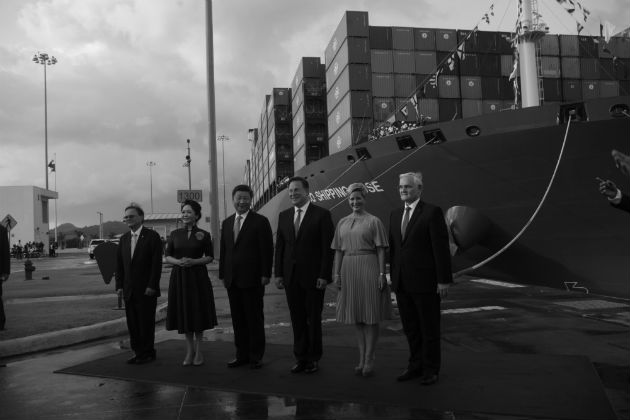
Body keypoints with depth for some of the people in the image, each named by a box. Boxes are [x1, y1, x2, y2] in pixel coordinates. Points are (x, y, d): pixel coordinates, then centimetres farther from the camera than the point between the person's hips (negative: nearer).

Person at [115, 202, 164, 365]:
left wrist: (152, 286, -15)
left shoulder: (152, 236, -5)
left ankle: (148, 353, 12)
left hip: (146, 290, -5)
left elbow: (157, 263, -10)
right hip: (129, 290, 6)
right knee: (132, 323, 8)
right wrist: (119, 285, 5)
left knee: (146, 322, 1)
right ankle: (138, 352, 18)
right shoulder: (124, 239, 13)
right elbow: (119, 264, 14)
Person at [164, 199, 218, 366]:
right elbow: (167, 257, 6)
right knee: (184, 313, 7)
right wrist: (178, 261, -14)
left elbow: (210, 257, 1)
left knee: (198, 313, 3)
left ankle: (198, 351, 17)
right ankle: (189, 350, 20)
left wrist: (194, 261, -15)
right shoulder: (175, 234, 6)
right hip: (179, 277, 2)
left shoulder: (204, 235, -1)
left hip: (198, 277, -2)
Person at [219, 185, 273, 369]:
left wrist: (265, 274, -13)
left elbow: (267, 250, -8)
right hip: (232, 280, 6)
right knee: (238, 319, 11)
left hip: (252, 279, -5)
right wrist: (222, 274, 10)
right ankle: (242, 355, 21)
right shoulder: (226, 222, 13)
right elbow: (223, 250, 15)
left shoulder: (260, 221, -4)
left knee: (255, 319, 3)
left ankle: (256, 356, 13)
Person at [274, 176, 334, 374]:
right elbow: (279, 246, 11)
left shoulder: (322, 215, -5)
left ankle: (313, 358, 19)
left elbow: (327, 248, -8)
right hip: (291, 277, 4)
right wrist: (278, 273, 4)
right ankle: (300, 358, 19)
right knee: (297, 319, 8)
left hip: (313, 276, -4)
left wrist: (324, 276, -13)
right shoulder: (284, 215, 11)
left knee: (314, 319, 6)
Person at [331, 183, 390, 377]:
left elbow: (381, 250, -5)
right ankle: (361, 358, 18)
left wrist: (382, 274, -12)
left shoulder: (374, 221, -2)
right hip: (349, 270, 5)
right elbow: (338, 250, 10)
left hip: (369, 268, -5)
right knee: (357, 316, 10)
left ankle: (369, 360, 7)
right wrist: (337, 273, 3)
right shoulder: (342, 223, 11)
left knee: (371, 316, 0)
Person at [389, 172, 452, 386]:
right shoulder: (395, 215, 12)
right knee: (410, 328, 13)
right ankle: (416, 365, 26)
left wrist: (444, 280, -13)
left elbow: (441, 248, -11)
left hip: (425, 282, -6)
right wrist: (393, 276, 12)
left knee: (429, 328, 6)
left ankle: (431, 370, 19)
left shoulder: (432, 212, -7)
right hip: (402, 283, 6)